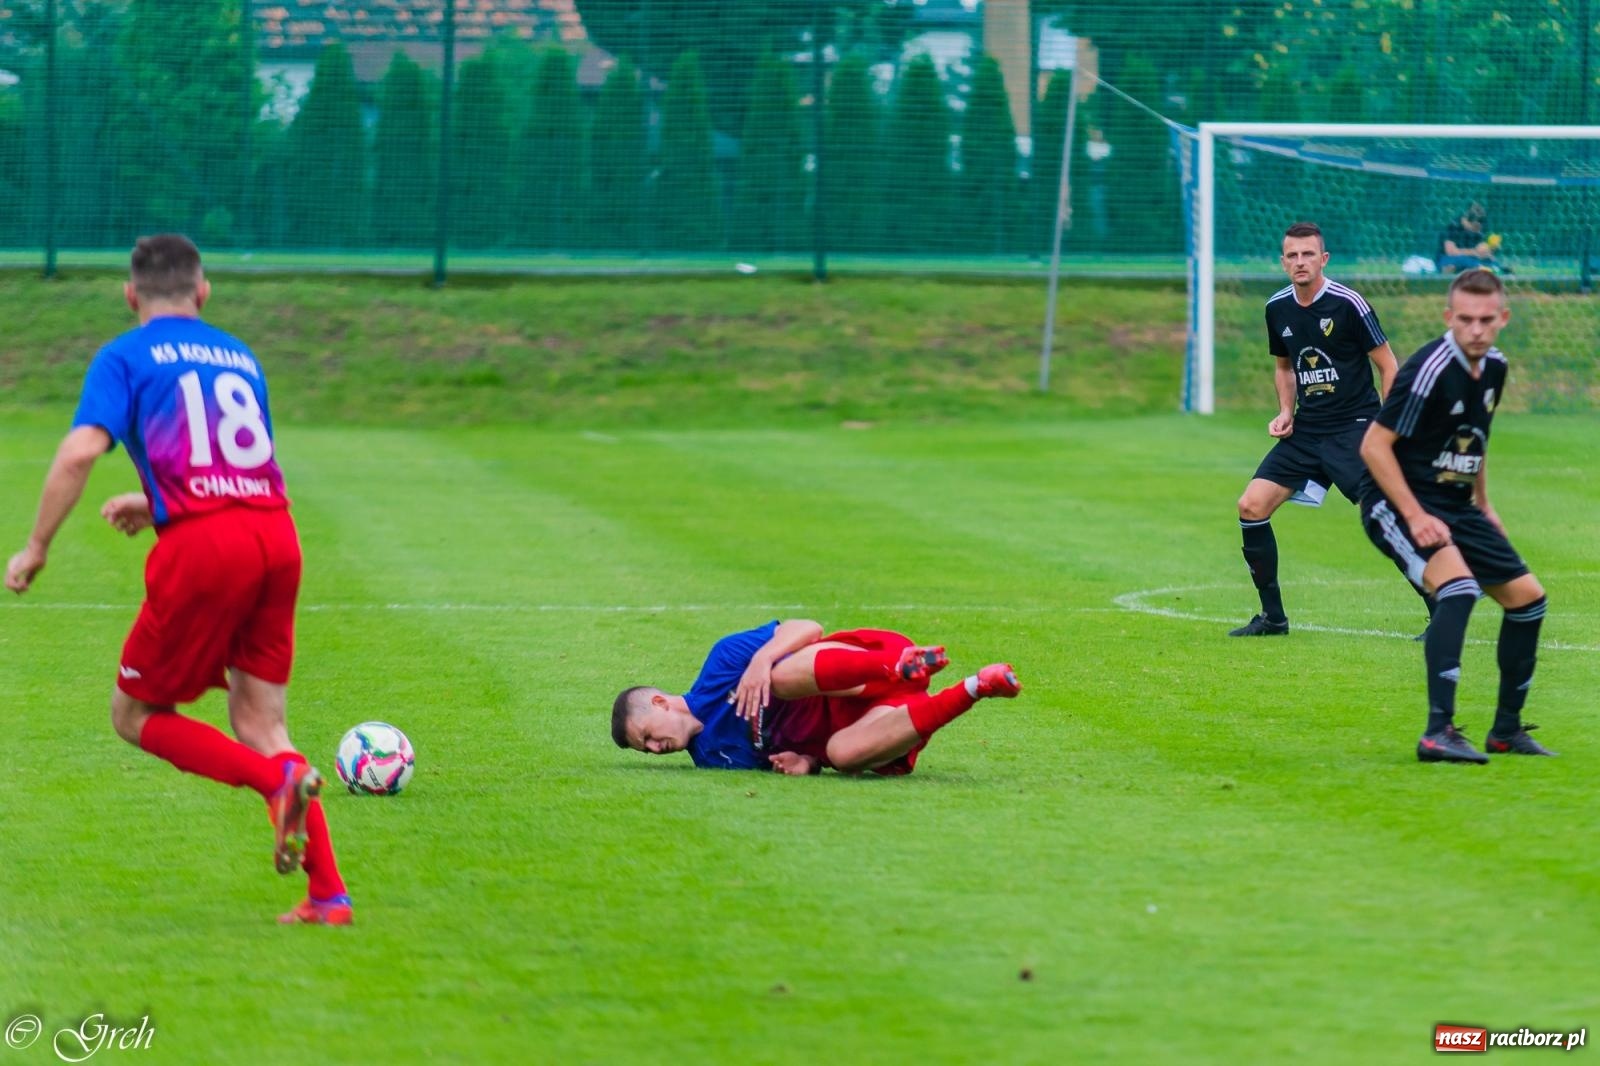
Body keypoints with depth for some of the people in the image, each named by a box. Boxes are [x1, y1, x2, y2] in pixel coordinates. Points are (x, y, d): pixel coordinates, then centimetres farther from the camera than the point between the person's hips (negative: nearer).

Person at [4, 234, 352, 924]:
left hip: (201, 547, -5)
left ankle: (278, 781, -15)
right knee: (258, 721, 13)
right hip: (277, 536, 5)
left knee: (136, 716, 9)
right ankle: (328, 893, 0)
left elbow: (81, 451, -8)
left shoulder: (126, 357, 8)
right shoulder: (240, 357, 25)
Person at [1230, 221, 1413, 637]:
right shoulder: (1277, 308, 5)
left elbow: (1388, 367, -7)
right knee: (1251, 506, -5)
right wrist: (1286, 412, 7)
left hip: (1355, 429, -6)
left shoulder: (1348, 303, -12)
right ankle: (1272, 616, 7)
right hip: (1305, 431, 6)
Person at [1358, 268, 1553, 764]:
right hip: (1399, 504, -9)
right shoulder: (1430, 370, -22)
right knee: (1459, 586, -31)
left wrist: (1483, 504, 21)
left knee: (1527, 596, 9)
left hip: (1454, 505, 9)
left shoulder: (1493, 368, 4)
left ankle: (1507, 729, 22)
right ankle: (1438, 732, -35)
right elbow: (1374, 445, -21)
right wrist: (1416, 517, -25)